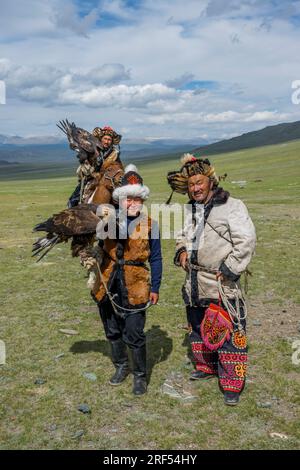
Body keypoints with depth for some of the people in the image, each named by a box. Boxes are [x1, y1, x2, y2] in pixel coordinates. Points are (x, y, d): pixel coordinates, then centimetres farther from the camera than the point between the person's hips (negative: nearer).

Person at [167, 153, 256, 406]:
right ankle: (207, 367, 42)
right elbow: (183, 235, 27)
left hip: (222, 283, -7)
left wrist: (228, 269, -17)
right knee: (198, 326, 20)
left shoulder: (232, 206, -10)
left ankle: (232, 385, 10)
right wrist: (181, 251, 6)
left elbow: (246, 241, -15)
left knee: (229, 331, -4)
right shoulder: (189, 209, 12)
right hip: (194, 283, 7)